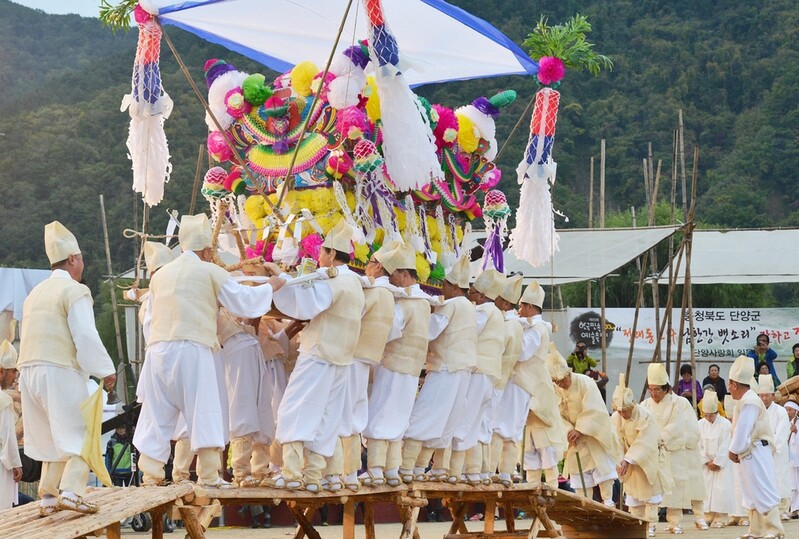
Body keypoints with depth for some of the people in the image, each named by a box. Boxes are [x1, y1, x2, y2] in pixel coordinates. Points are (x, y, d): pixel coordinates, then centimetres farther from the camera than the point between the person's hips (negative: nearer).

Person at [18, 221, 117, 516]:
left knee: (51, 438, 15)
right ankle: (71, 491, -18)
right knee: (78, 434, -4)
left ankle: (48, 496, 12)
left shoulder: (35, 293, 18)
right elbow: (85, 336, -14)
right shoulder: (74, 291, -7)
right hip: (61, 371, -8)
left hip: (30, 370, 8)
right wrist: (106, 370, -7)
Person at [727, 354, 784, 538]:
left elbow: (742, 432, -20)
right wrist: (735, 450, 5)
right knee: (753, 494, 14)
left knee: (764, 494, -9)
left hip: (755, 454, -10)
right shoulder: (745, 400, 12)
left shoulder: (749, 402, -19)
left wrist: (734, 451, -8)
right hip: (749, 455, 10)